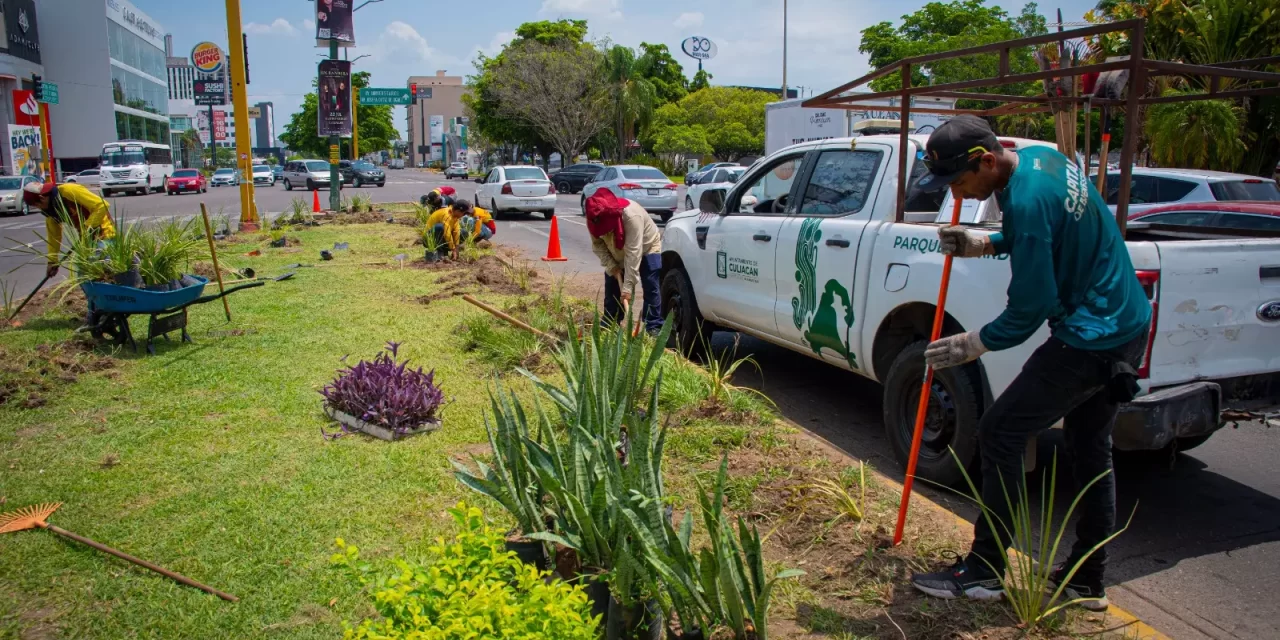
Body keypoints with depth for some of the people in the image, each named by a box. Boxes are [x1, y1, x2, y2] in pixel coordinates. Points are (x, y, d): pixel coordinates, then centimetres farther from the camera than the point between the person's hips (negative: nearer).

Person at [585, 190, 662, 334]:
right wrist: (611, 266, -26)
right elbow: (597, 245, -12)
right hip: (617, 254, 5)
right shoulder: (594, 218, -26)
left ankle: (654, 327, -8)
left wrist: (628, 287, -43)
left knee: (651, 289, -12)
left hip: (647, 249, -5)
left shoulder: (632, 215, -42)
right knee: (611, 289, 3)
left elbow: (633, 253, -42)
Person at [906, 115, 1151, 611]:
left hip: (1088, 340, -10)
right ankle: (1087, 579, 30)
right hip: (1127, 326, 10)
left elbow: (1029, 310, -21)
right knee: (1090, 449, 17)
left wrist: (970, 346, -8)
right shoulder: (1040, 157, 3)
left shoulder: (1027, 200, -26)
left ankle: (984, 571, 6)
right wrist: (982, 244, 7)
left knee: (1000, 432, -4)